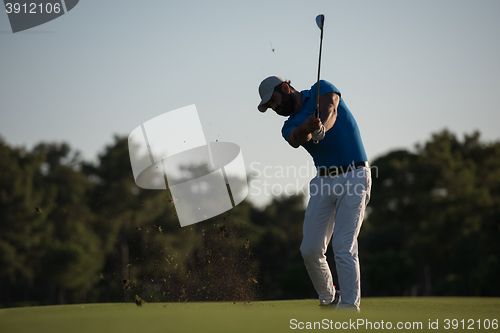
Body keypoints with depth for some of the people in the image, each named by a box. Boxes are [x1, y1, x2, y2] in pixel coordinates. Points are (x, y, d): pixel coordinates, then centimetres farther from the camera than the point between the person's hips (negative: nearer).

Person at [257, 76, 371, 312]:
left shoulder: (322, 89, 5)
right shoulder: (290, 127, 11)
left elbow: (330, 110, -19)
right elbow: (298, 138, -15)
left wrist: (321, 127, -42)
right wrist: (308, 129, -39)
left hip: (354, 176, -5)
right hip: (324, 181, 5)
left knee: (343, 246, -15)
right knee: (310, 249, 1)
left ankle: (349, 305, -13)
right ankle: (328, 299, 22)